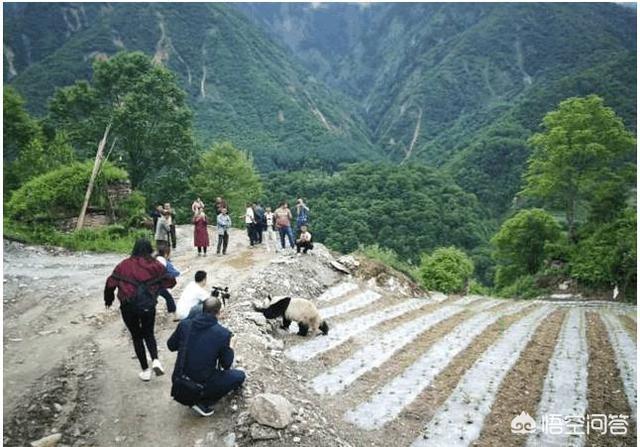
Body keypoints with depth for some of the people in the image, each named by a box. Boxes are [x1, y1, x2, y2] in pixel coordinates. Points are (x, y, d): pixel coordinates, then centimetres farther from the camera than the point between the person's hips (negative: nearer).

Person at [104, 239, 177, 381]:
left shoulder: (124, 265, -6)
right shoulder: (156, 265, -6)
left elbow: (110, 283, -3)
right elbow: (170, 282, -4)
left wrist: (108, 300, 14)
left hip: (128, 307, 0)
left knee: (137, 337, 15)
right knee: (149, 333, 22)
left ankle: (145, 370, 17)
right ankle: (155, 360, -1)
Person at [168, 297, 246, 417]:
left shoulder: (184, 324, -4)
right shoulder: (223, 333, -14)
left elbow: (171, 346, 12)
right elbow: (226, 364, -5)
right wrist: (230, 348, 12)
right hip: (201, 385, -6)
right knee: (240, 376, 11)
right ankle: (204, 403, 2)